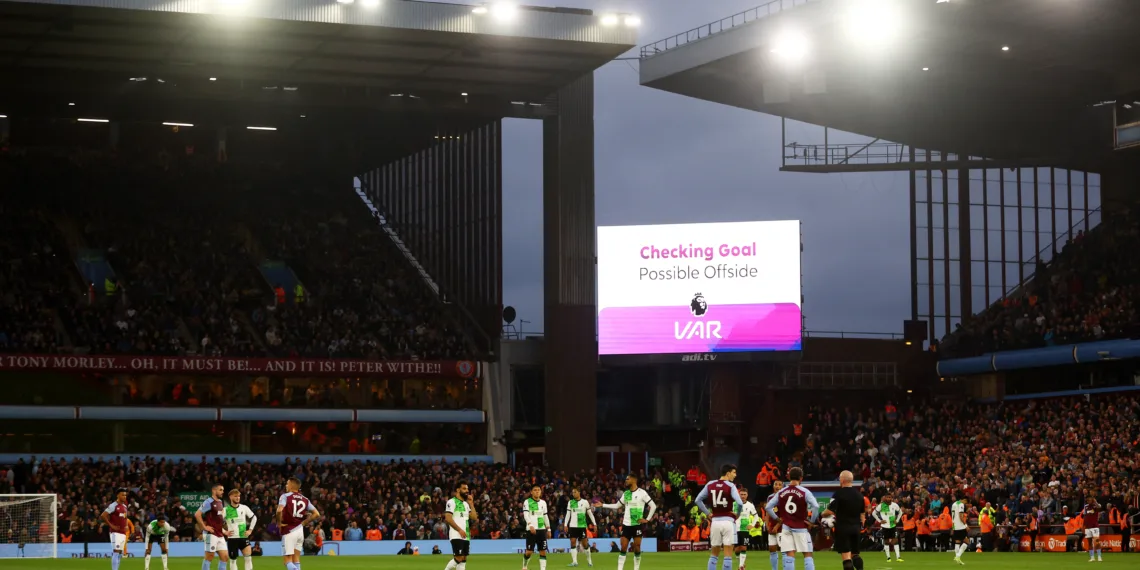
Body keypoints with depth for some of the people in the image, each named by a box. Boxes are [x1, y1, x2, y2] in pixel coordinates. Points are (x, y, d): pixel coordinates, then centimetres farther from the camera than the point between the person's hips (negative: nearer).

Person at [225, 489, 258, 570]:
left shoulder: (244, 508, 3)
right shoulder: (226, 510, -5)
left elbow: (254, 517, 15)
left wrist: (250, 530, 7)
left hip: (243, 537, 2)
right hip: (232, 538, -2)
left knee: (248, 557, -10)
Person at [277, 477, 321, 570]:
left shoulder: (285, 496, -8)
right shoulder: (305, 499, 9)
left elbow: (279, 510, -26)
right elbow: (316, 514, 5)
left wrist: (279, 523, -9)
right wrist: (304, 522, 11)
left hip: (289, 531, -6)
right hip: (300, 530, 6)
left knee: (288, 561, -4)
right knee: (296, 560, 14)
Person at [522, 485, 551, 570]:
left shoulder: (543, 502, 14)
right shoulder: (527, 502, -2)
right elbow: (526, 515, -13)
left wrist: (548, 528, 16)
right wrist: (530, 525, -28)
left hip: (542, 529, 4)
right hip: (531, 529, -4)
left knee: (543, 551, -2)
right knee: (529, 551, -5)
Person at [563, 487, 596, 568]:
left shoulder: (584, 502, 1)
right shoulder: (570, 502, 8)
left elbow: (590, 513, 6)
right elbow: (568, 514, 10)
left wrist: (594, 524, 3)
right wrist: (565, 525, 2)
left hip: (582, 525, -2)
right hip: (572, 526, 2)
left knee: (584, 543, 0)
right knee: (573, 542, -7)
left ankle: (589, 560, 15)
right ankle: (574, 561, -7)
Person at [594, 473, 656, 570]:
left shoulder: (641, 493, -8)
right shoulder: (626, 493, 9)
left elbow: (653, 506, -5)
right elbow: (617, 506, 18)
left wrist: (647, 519, -7)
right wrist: (602, 505, 12)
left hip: (637, 524, -5)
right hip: (626, 524, 5)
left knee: (637, 548, 0)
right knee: (623, 548, 0)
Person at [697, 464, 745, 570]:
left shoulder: (710, 485, 6)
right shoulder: (730, 486, -8)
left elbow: (698, 500, 5)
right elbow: (740, 503, -19)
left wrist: (707, 513, 9)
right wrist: (737, 514, 0)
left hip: (715, 521, 4)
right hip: (728, 521, -4)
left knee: (713, 555, 14)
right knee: (728, 555, -1)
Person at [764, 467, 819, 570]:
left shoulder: (781, 492, 3)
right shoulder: (804, 492, -8)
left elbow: (768, 507, 5)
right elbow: (816, 506, -19)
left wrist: (777, 518, 10)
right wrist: (812, 521, -8)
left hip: (786, 526, 3)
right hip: (801, 527, -3)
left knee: (789, 555, 2)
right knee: (808, 554, 3)